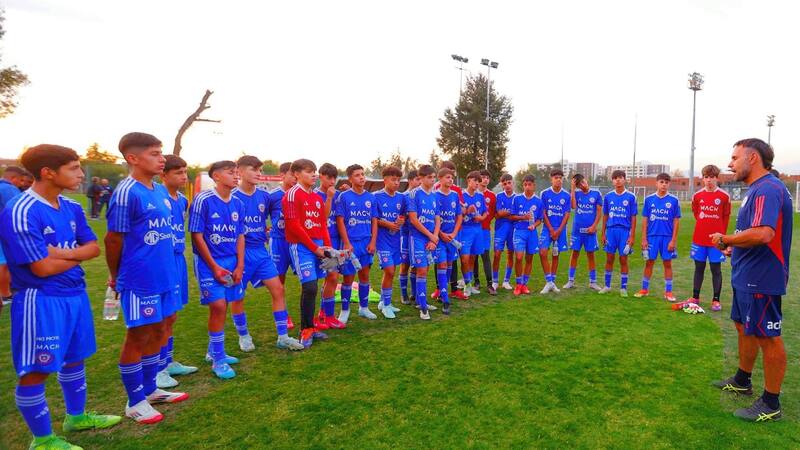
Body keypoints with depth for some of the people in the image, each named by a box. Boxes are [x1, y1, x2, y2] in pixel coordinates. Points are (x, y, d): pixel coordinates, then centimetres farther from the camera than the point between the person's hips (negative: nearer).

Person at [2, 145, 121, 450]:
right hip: (41, 301, -8)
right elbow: (43, 267, -20)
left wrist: (64, 253, -16)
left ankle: (76, 417, 40)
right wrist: (77, 256, -4)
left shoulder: (72, 208, 4)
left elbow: (94, 247, 2)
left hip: (76, 294, 8)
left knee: (75, 357, 21)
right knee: (35, 371, 7)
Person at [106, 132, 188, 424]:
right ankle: (135, 401, 23)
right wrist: (115, 278, 1)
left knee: (157, 332, 17)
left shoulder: (161, 191, 8)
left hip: (165, 276, 8)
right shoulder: (126, 193, -17)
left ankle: (150, 389, 34)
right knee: (138, 337, 6)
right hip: (140, 280, -8)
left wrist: (167, 266, 14)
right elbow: (113, 239, -10)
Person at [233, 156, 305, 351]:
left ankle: (283, 337, 9)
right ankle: (244, 336, 27)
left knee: (278, 289, 0)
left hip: (261, 251, 5)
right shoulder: (233, 198, -10)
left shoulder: (264, 196, 3)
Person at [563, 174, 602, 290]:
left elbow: (599, 212, 1)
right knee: (575, 253, 5)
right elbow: (573, 206, -16)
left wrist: (594, 226, -9)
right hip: (577, 229, 0)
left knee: (591, 254, 7)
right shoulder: (576, 193, 2)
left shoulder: (596, 193, 1)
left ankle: (593, 282, 16)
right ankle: (571, 281, 14)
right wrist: (572, 188, -14)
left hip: (590, 230, 0)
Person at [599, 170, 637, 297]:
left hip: (625, 231, -2)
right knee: (609, 259, 8)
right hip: (611, 230, 2)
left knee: (623, 260, 4)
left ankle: (623, 288, 15)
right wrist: (603, 234, 7)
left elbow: (633, 218, -1)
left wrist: (632, 236, -6)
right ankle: (607, 286, 19)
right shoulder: (608, 196, 5)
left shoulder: (631, 197, -2)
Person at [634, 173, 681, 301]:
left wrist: (673, 240, -6)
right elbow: (645, 220, 3)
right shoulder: (649, 199, 1)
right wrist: (644, 238, -1)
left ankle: (668, 291, 15)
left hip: (667, 237, -1)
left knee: (667, 264, 6)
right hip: (652, 236, 1)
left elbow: (676, 221, -1)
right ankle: (644, 289, 18)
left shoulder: (674, 200, -2)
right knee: (649, 262, 7)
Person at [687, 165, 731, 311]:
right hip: (699, 238, 2)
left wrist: (721, 234, 5)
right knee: (699, 268, 11)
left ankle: (716, 300, 12)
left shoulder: (724, 196, -4)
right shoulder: (697, 196, 2)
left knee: (716, 269, 3)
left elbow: (726, 217, 3)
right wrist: (704, 227, 13)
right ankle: (695, 297, 20)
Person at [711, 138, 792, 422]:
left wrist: (725, 239, -20)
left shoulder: (768, 189, -21)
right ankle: (742, 381, 39)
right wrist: (735, 248, 13)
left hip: (760, 279, -11)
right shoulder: (757, 189, 13)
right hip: (747, 277, 11)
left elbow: (762, 234, -34)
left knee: (767, 337, 1)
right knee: (744, 327, 22)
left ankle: (771, 405, 14)